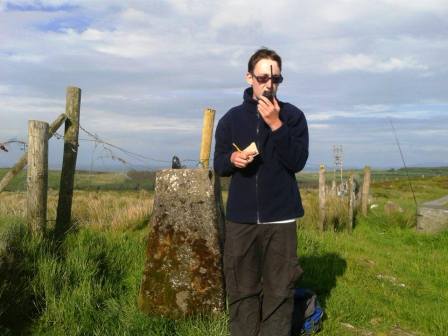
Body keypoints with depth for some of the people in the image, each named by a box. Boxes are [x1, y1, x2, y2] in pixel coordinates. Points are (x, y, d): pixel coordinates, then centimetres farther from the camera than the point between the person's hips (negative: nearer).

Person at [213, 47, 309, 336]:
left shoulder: (293, 115, 2)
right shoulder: (232, 118, 8)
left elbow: (298, 161, -9)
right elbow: (218, 165, 10)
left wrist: (276, 125, -17)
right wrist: (232, 159, -12)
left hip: (280, 218, -1)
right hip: (240, 217, 2)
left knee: (279, 290, 2)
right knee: (241, 289, 6)